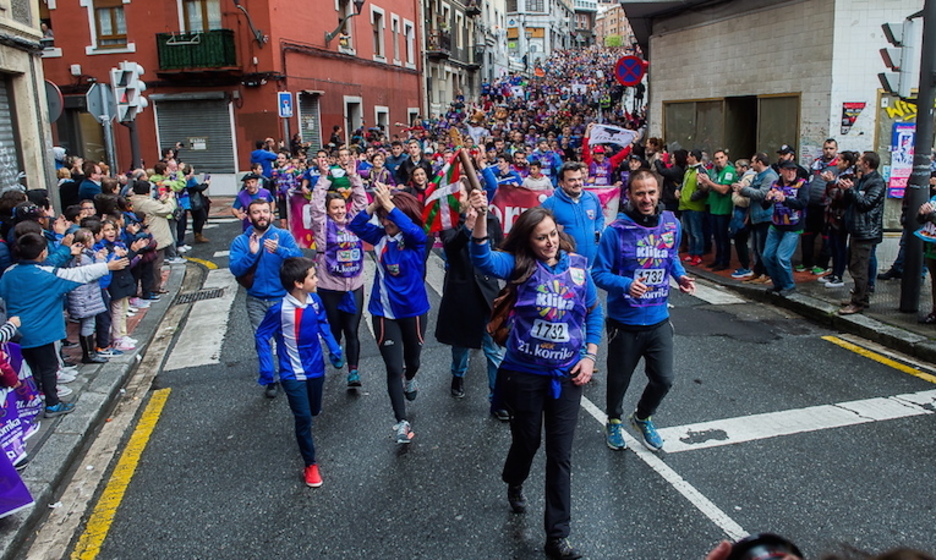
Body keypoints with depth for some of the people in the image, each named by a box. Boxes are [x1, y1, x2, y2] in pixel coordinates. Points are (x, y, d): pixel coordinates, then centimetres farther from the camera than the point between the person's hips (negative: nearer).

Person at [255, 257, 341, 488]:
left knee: (314, 410, 22)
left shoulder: (315, 301, -8)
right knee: (304, 418, -4)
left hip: (316, 368, 5)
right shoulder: (279, 310, -24)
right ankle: (310, 465, 12)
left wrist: (334, 347, 4)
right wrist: (267, 370, -17)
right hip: (293, 374, -5)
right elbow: (261, 337, -14)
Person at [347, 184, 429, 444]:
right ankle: (401, 422, 7)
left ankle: (410, 379, 60)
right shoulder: (380, 236, -2)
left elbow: (412, 229, -35)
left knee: (412, 357, 23)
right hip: (384, 312, 1)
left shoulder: (416, 240, -12)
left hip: (413, 310, -1)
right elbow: (355, 226, -11)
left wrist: (388, 204, -36)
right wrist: (374, 205, -23)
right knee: (394, 368, -2)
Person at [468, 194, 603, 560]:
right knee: (527, 439, 18)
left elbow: (594, 311, 8)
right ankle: (514, 484, 54)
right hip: (524, 373, -2)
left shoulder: (577, 266, -3)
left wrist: (590, 355, 0)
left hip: (566, 375, 2)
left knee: (560, 454, 6)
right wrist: (480, 217, -46)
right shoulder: (520, 266, -11)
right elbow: (483, 259, -30)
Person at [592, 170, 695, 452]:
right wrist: (626, 284, -31)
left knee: (664, 379, 12)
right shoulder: (616, 231, -18)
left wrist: (680, 275, -4)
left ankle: (643, 417, 42)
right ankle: (614, 421, 44)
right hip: (624, 321, -4)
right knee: (619, 380, 14)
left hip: (659, 319, 4)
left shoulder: (671, 224, -3)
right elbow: (599, 273, -15)